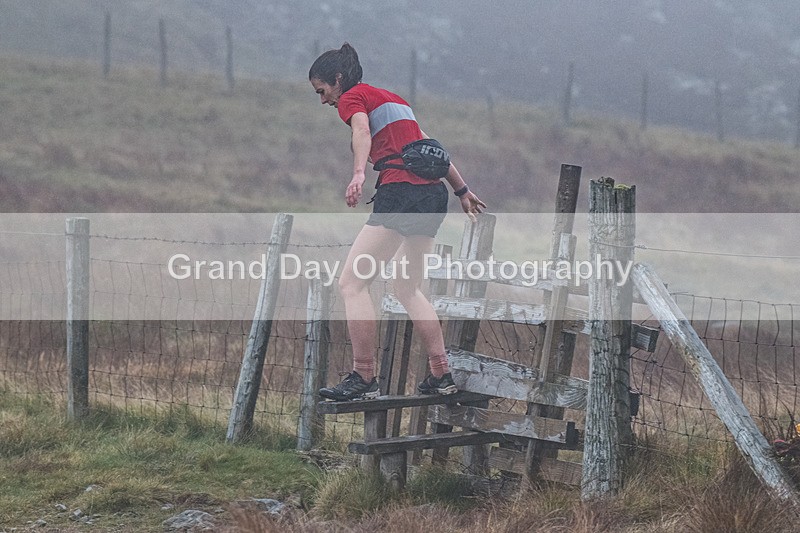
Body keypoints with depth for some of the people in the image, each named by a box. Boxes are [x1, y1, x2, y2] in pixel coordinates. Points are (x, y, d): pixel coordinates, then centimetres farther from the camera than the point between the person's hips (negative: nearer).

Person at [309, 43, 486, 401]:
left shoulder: (353, 98, 3)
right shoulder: (393, 99, 27)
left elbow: (362, 132, -19)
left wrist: (358, 175, -36)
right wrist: (462, 190, 37)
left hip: (401, 193, -9)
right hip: (434, 194, 9)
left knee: (351, 283, -9)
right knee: (407, 289, 20)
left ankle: (363, 379, -14)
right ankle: (442, 375, 17)